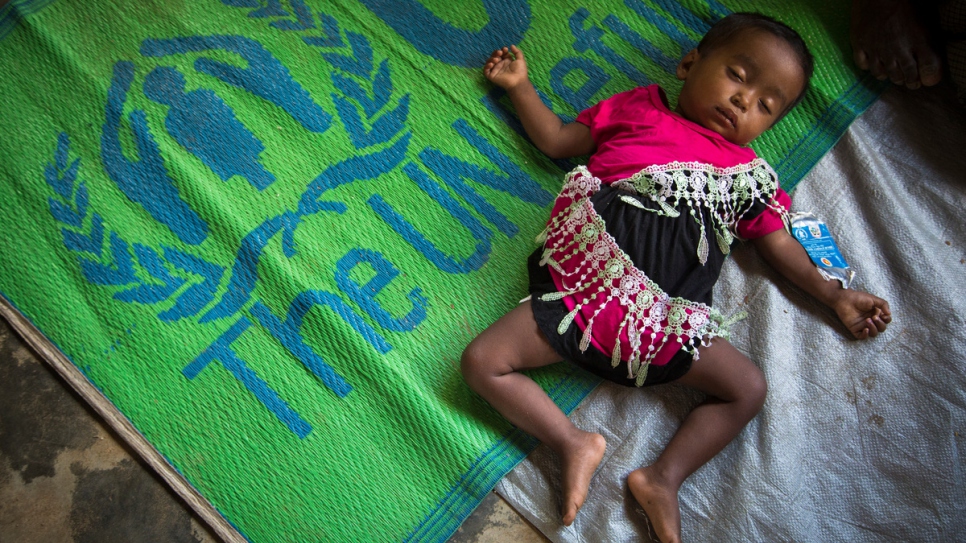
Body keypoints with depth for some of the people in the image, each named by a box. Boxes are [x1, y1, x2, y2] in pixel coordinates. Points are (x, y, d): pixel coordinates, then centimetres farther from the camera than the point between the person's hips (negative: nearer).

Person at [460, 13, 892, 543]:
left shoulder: (745, 171, 22)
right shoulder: (637, 108, 20)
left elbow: (777, 242, 24)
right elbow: (555, 140, 22)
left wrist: (834, 294, 17)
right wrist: (519, 84, 21)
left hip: (665, 318, 2)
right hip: (585, 284, -1)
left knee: (748, 387, -10)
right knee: (481, 361, -14)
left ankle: (663, 476, -5)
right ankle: (573, 443, -5)